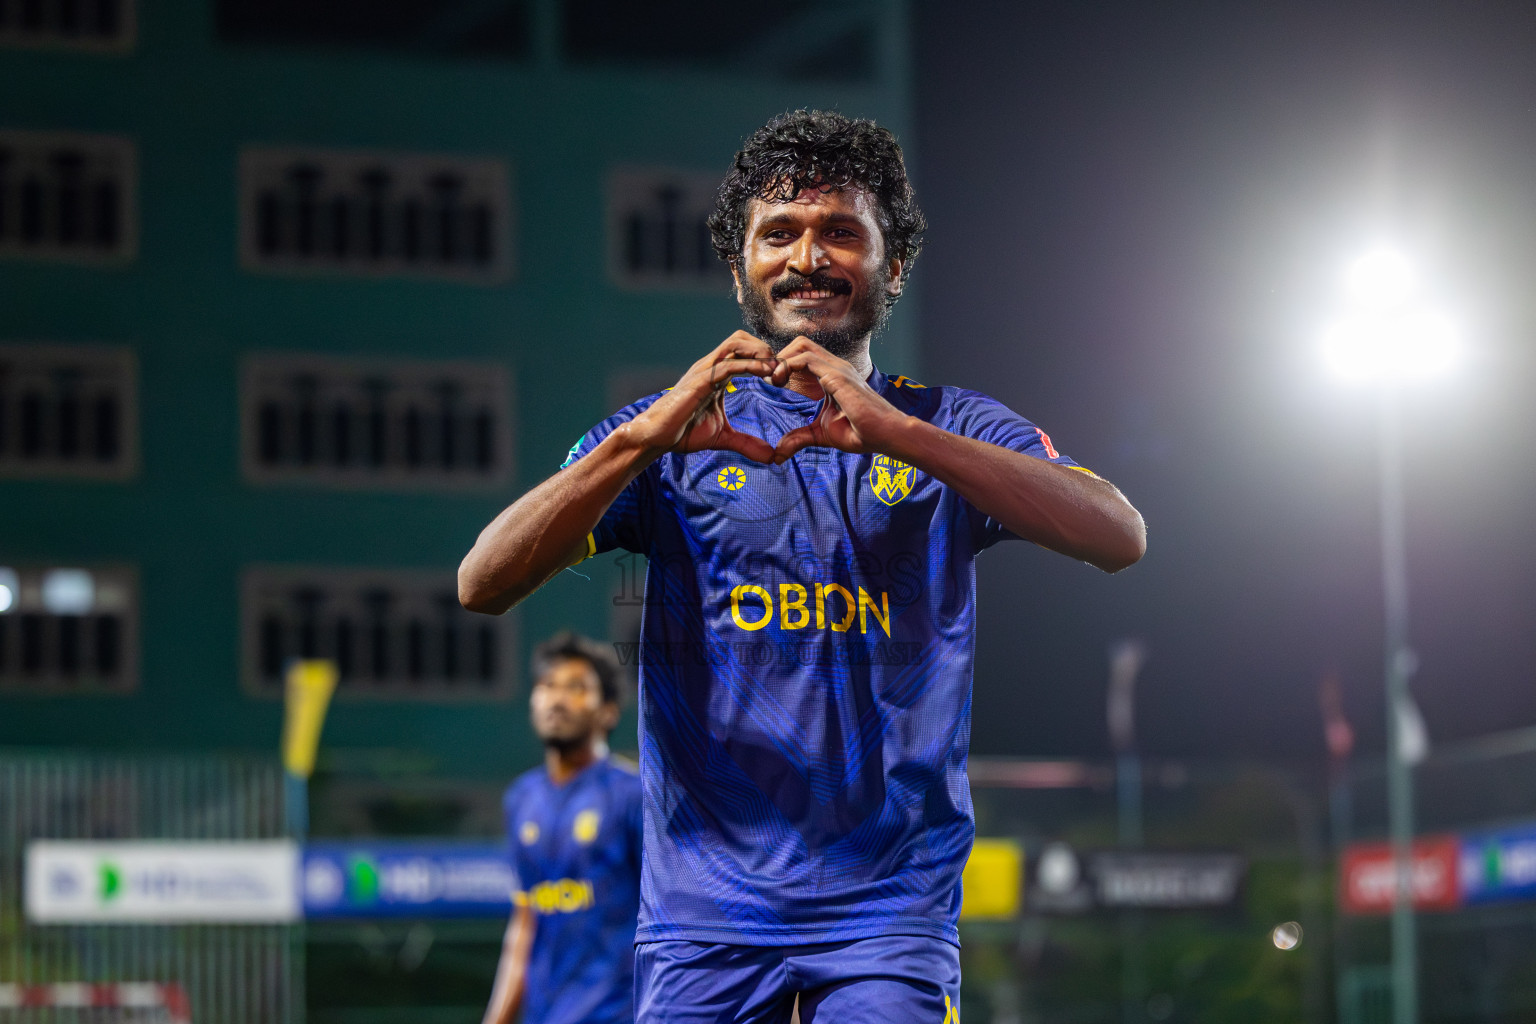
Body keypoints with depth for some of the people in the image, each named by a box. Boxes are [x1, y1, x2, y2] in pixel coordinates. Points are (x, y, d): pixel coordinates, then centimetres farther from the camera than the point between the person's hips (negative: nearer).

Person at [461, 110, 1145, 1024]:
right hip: (703, 907, 1)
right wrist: (642, 438, -18)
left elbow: (1119, 538, -10)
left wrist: (895, 433, -22)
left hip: (891, 903, -1)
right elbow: (483, 585, -3)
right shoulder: (671, 436, 10)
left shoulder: (952, 432, 9)